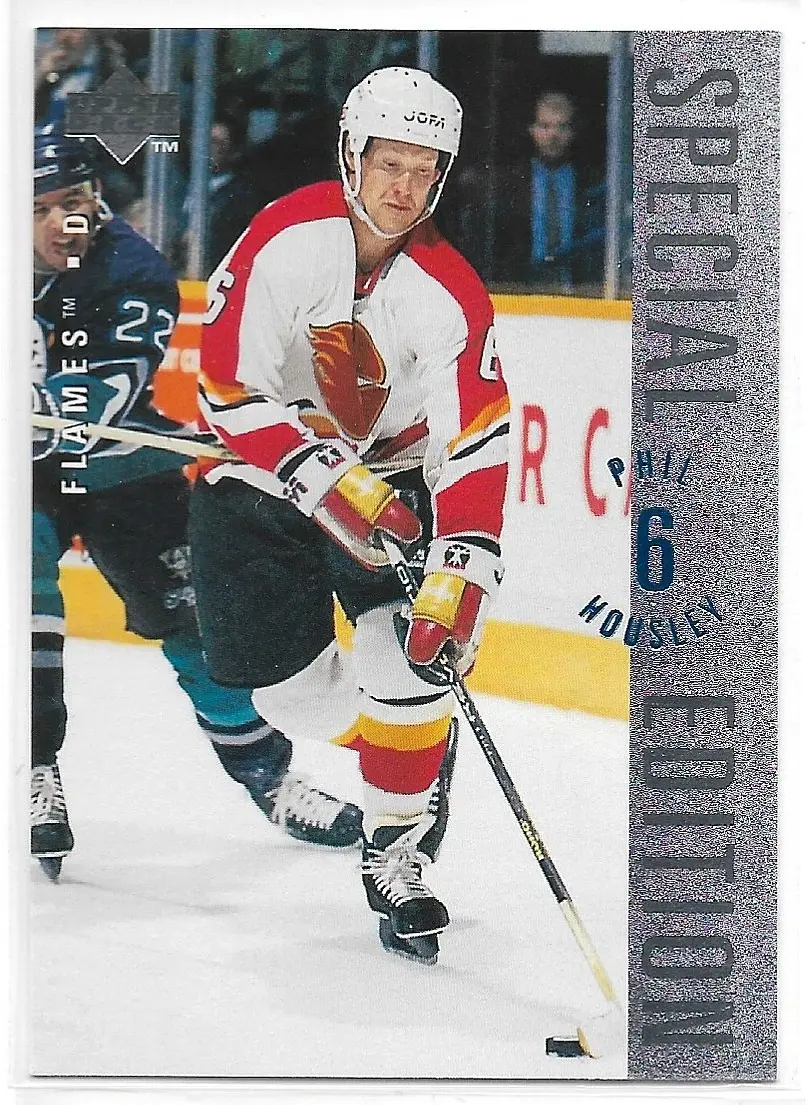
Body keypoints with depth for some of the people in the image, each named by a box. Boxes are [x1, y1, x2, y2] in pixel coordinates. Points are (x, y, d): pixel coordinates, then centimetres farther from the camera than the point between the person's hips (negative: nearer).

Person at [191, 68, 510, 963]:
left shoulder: (449, 294, -16)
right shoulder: (283, 241, -21)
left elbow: (475, 446, -18)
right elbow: (228, 389, -20)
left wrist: (460, 576, -29)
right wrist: (325, 481, -28)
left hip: (388, 476, 1)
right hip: (261, 474, 0)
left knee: (415, 657, -18)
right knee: (287, 683, 0)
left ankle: (399, 861, -5)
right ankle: (389, 744, 30)